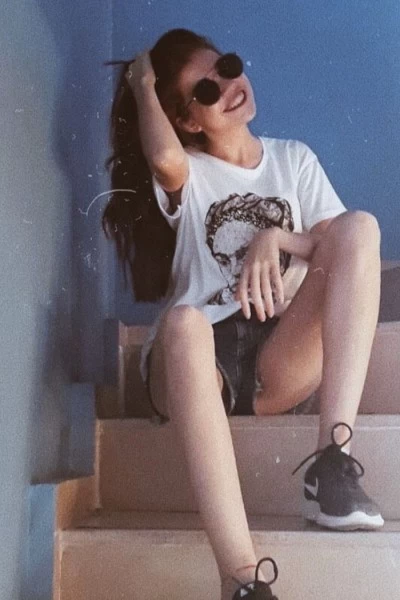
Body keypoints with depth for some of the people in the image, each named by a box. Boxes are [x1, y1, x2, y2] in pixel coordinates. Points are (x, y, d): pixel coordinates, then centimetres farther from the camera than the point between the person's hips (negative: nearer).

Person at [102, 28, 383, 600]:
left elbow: (347, 249, 7)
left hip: (282, 359, 3)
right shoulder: (183, 173, 9)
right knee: (183, 320, -39)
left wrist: (275, 239, -11)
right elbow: (164, 157, -18)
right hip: (198, 361, -2)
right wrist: (142, 85, 1)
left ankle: (332, 461, -30)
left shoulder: (296, 159, 18)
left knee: (361, 224, -19)